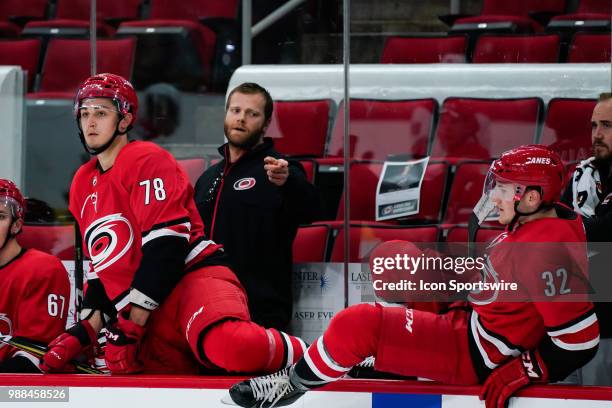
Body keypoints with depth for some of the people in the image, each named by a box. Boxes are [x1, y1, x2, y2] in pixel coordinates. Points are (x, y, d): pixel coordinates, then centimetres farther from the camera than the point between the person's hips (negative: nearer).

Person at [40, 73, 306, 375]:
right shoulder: (83, 185, 21)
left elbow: (166, 243, -14)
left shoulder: (146, 159, -4)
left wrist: (132, 325, -16)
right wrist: (86, 330, 12)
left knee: (232, 346, -40)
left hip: (193, 279, -8)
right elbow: (100, 268, 27)